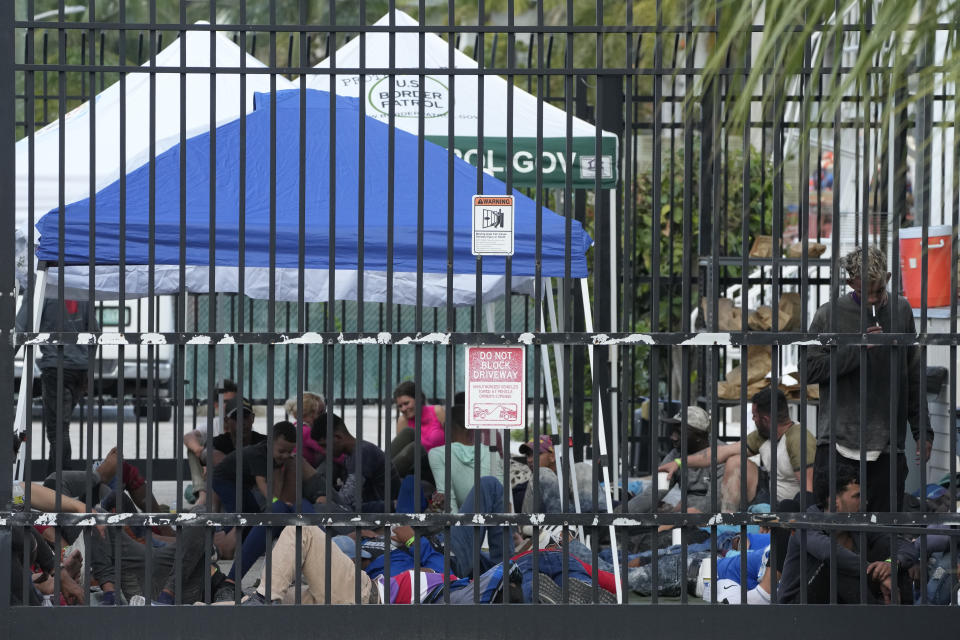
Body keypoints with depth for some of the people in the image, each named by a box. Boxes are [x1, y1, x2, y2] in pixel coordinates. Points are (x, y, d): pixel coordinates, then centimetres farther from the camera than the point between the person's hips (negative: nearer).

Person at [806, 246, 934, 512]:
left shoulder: (901, 310, 9)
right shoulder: (830, 314, 0)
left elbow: (914, 376, 14)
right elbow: (809, 370, -4)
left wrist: (922, 429, 11)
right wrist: (856, 349, -13)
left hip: (888, 447, 2)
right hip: (837, 443, -2)